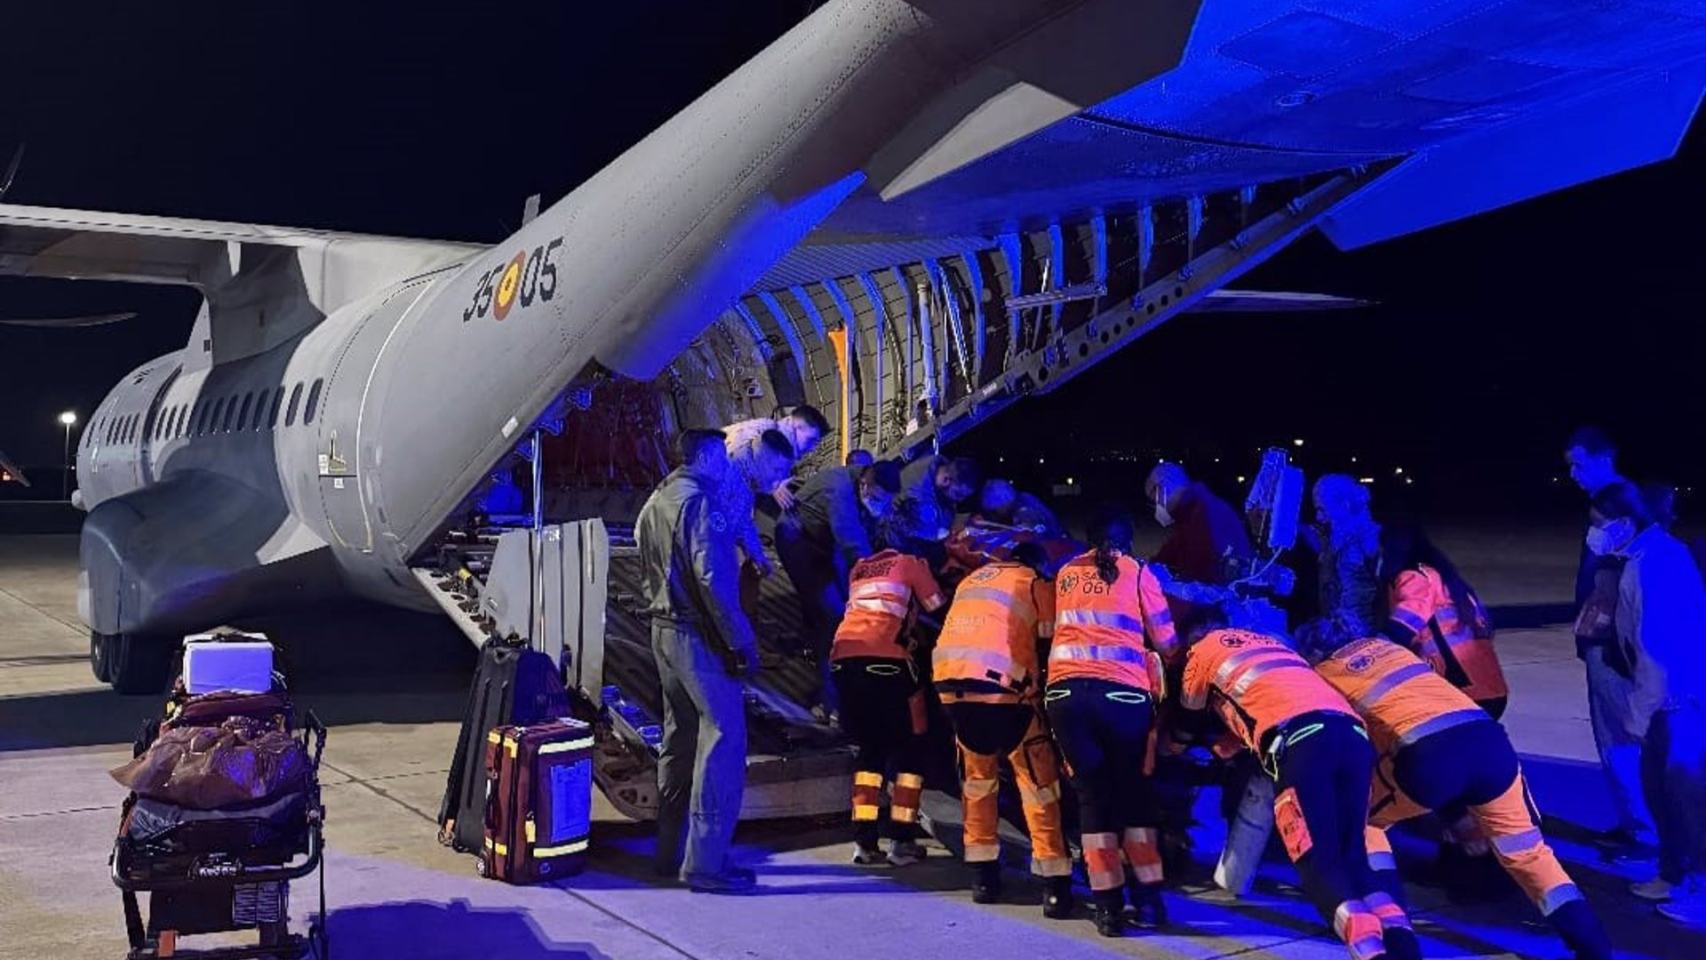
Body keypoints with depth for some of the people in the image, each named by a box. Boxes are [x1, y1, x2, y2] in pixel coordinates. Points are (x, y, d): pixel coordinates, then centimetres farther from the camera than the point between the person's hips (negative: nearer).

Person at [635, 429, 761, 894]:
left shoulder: (655, 503, 14)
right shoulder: (700, 500, -16)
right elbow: (712, 578, -22)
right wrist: (742, 642, -18)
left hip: (664, 631, 10)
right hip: (699, 637, -10)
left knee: (679, 738, 17)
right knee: (723, 739, -6)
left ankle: (671, 849, 25)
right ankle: (705, 863, -6)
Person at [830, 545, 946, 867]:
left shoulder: (859, 569, 30)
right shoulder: (910, 564, 16)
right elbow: (939, 609, 17)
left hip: (843, 657, 5)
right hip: (886, 660, -5)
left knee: (870, 747, 17)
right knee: (907, 747, 8)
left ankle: (864, 840, 10)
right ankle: (901, 841, 3)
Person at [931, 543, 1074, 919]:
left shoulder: (972, 579, 28)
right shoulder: (1036, 584, 13)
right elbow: (1049, 642, 9)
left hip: (948, 677, 5)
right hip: (998, 682, -5)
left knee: (976, 775, 22)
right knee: (1038, 780, 4)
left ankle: (983, 875, 26)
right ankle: (1056, 884, 0)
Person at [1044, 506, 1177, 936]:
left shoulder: (1066, 574, 22)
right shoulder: (1137, 571, 14)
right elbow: (1166, 644, 14)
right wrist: (1172, 657, 35)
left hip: (1066, 690, 2)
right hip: (1122, 692, -2)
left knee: (1092, 791, 12)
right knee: (1133, 788, 17)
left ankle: (1108, 903, 7)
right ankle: (1148, 894, 19)